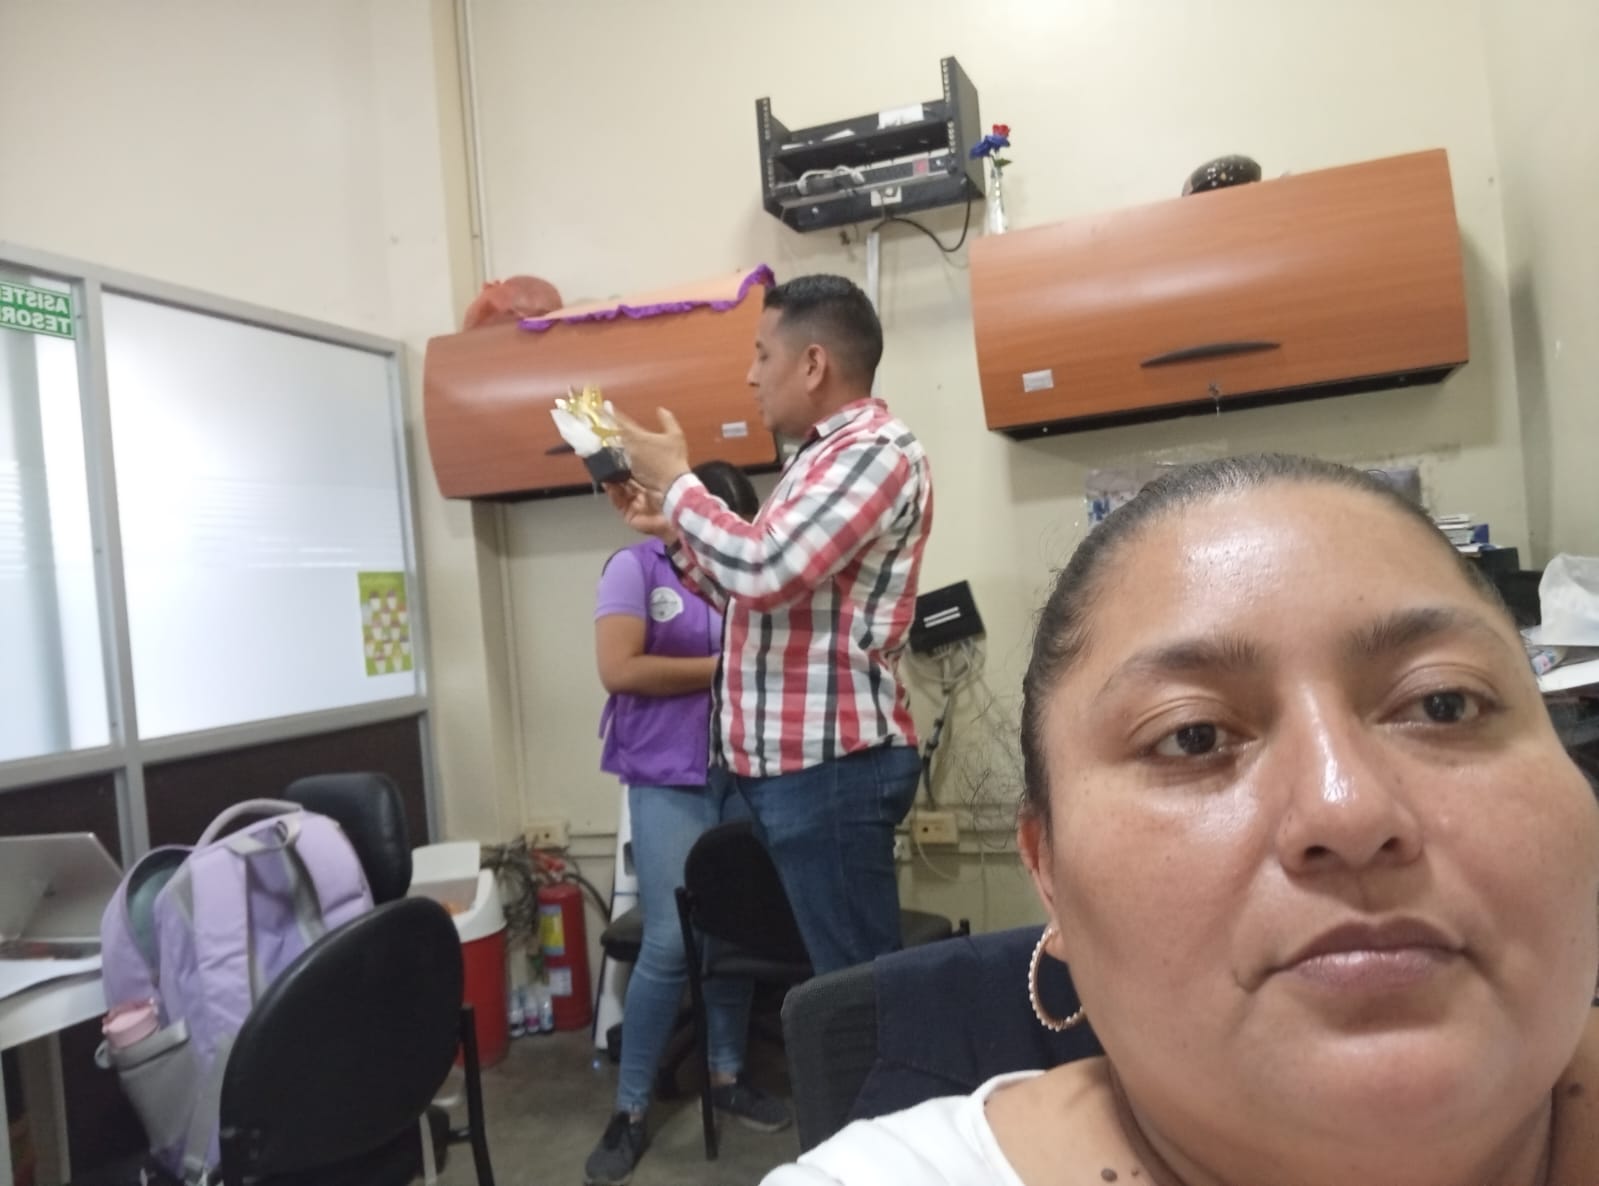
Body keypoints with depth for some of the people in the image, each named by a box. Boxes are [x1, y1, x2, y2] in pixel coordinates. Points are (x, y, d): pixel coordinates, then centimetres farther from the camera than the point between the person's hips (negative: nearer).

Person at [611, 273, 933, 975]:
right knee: (826, 967, 17)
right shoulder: (823, 456, 19)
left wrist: (676, 480, -9)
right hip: (781, 763, 10)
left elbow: (765, 572, -23)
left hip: (831, 764, -10)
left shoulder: (876, 451, -12)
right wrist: (671, 530, 12)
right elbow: (756, 599, 21)